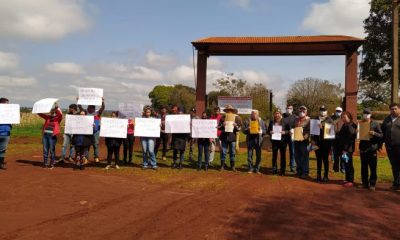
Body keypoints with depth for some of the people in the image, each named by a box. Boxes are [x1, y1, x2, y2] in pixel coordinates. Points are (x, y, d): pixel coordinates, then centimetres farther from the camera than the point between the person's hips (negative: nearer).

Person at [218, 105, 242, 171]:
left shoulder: (236, 118, 4)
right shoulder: (223, 118, 6)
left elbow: (239, 128, 1)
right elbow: (219, 127, 5)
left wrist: (236, 126, -18)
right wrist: (222, 125, -14)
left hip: (232, 137, 0)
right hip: (224, 137, 0)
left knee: (232, 152, 6)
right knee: (223, 152, 2)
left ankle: (232, 166, 15)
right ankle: (222, 166, 10)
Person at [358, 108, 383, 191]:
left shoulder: (375, 124, 0)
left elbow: (381, 135, -3)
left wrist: (374, 133, -21)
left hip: (372, 149, -3)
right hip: (363, 148, 3)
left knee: (373, 168, -1)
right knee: (364, 167, 8)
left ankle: (372, 184, 5)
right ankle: (365, 183, 16)